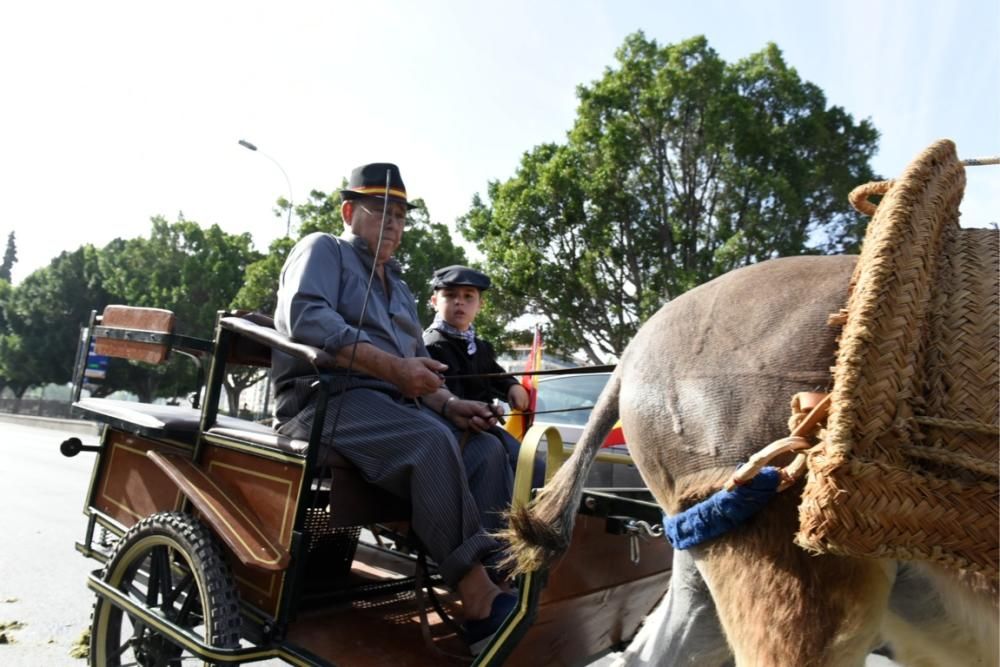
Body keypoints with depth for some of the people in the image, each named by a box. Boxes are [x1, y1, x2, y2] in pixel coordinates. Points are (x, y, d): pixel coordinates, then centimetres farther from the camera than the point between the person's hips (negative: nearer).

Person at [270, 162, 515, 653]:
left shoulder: (398, 288, 29)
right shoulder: (323, 249, 6)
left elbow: (417, 365, 22)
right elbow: (306, 318, -15)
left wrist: (447, 403, -2)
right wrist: (392, 366, -23)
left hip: (394, 406, 7)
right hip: (327, 397, -7)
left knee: (487, 448, -18)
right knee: (431, 442, -34)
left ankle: (501, 577, -23)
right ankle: (478, 599, -30)